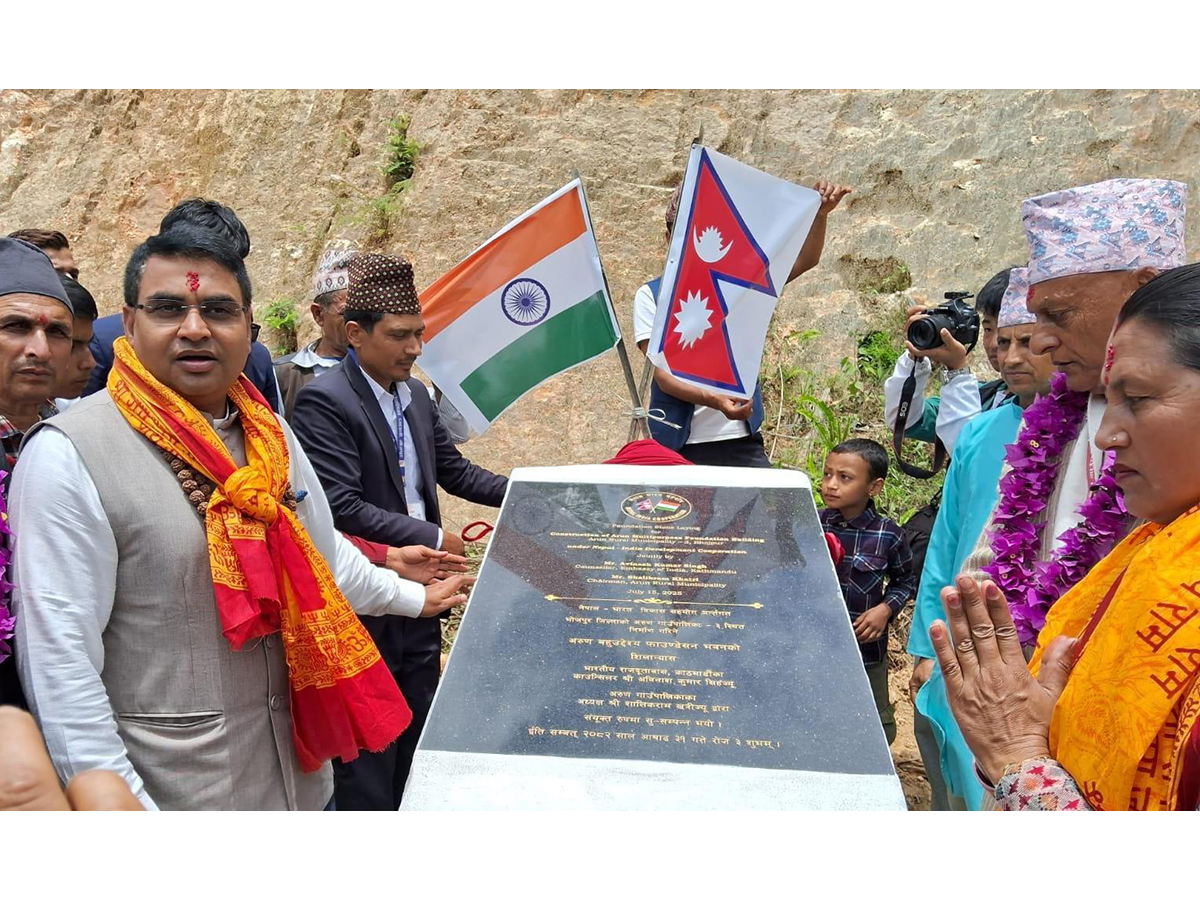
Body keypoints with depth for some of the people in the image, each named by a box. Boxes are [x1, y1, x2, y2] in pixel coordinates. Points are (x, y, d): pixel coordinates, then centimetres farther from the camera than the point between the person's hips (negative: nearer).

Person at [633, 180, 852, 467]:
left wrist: (820, 214, -21)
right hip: (679, 445, -2)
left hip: (742, 441, 2)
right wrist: (714, 400, -25)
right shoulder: (651, 295, 1)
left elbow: (805, 260, -2)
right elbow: (663, 375, -9)